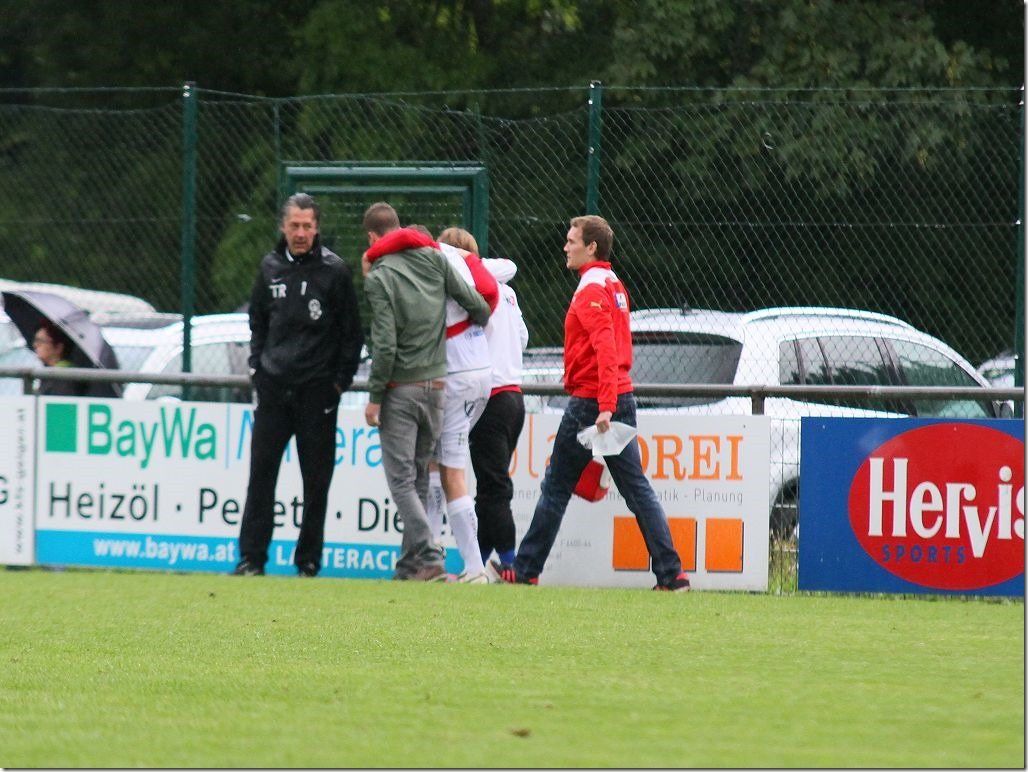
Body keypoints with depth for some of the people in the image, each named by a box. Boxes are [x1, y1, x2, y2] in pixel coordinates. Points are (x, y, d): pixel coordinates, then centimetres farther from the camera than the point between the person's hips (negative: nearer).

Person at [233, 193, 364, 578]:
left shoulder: (333, 271, -4)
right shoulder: (270, 267, 8)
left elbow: (351, 332, 0)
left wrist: (341, 380, -4)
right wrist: (257, 365, 10)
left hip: (317, 389, -3)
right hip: (273, 387, 3)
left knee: (316, 480, 2)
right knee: (261, 472, 0)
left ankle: (309, 557, 9)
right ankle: (251, 556, 3)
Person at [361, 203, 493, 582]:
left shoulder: (379, 277, -11)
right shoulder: (434, 258, 3)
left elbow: (385, 345, -16)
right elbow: (477, 304, 3)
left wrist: (374, 397, -8)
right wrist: (479, 327, 26)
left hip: (399, 390, -5)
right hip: (436, 384, 5)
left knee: (401, 479, -3)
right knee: (418, 476, 13)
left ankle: (431, 557, -16)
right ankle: (410, 562, 13)